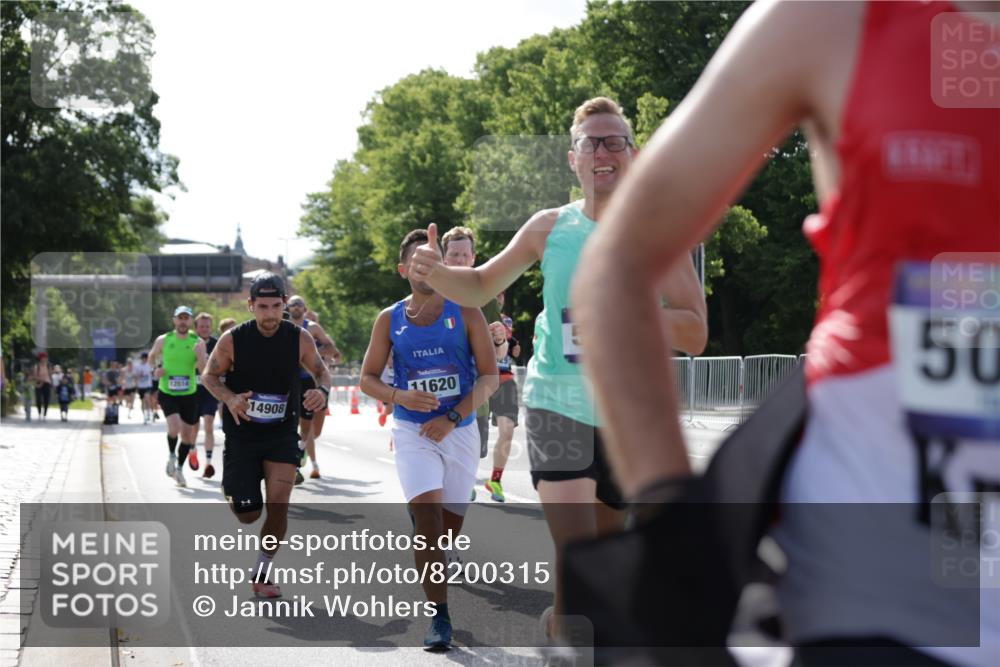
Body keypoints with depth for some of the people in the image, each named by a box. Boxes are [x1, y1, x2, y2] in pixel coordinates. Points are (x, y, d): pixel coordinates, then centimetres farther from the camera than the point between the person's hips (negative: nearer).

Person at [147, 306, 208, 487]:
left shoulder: (198, 343, -5)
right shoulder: (163, 340, -4)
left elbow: (204, 371, -10)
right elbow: (152, 357, 15)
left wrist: (200, 356, -28)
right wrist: (155, 370, -3)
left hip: (189, 394, 2)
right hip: (167, 393, -2)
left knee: (187, 434, 8)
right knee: (174, 427, -22)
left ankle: (179, 469, 29)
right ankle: (172, 456, 8)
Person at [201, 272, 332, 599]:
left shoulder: (299, 338, -10)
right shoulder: (232, 340, -14)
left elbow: (321, 370, 5)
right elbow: (209, 376, -2)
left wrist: (322, 390, -19)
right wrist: (229, 398, -22)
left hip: (282, 434, 1)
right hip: (242, 433, -1)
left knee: (278, 504, -14)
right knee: (249, 515, 3)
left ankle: (261, 574, 5)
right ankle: (233, 491, 42)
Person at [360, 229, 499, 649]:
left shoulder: (465, 313, -1)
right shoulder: (389, 320, 4)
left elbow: (490, 377, -3)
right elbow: (367, 379, 9)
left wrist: (453, 418, -14)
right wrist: (399, 396, -12)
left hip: (460, 430, 1)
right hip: (412, 430, -1)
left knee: (450, 526, 8)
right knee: (427, 516, -18)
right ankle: (439, 617, -16)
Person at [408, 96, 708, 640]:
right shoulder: (549, 228, 0)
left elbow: (695, 335, -10)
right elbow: (481, 287, 12)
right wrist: (436, 274, -9)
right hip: (556, 405, -1)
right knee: (577, 555, -18)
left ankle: (560, 622, 41)